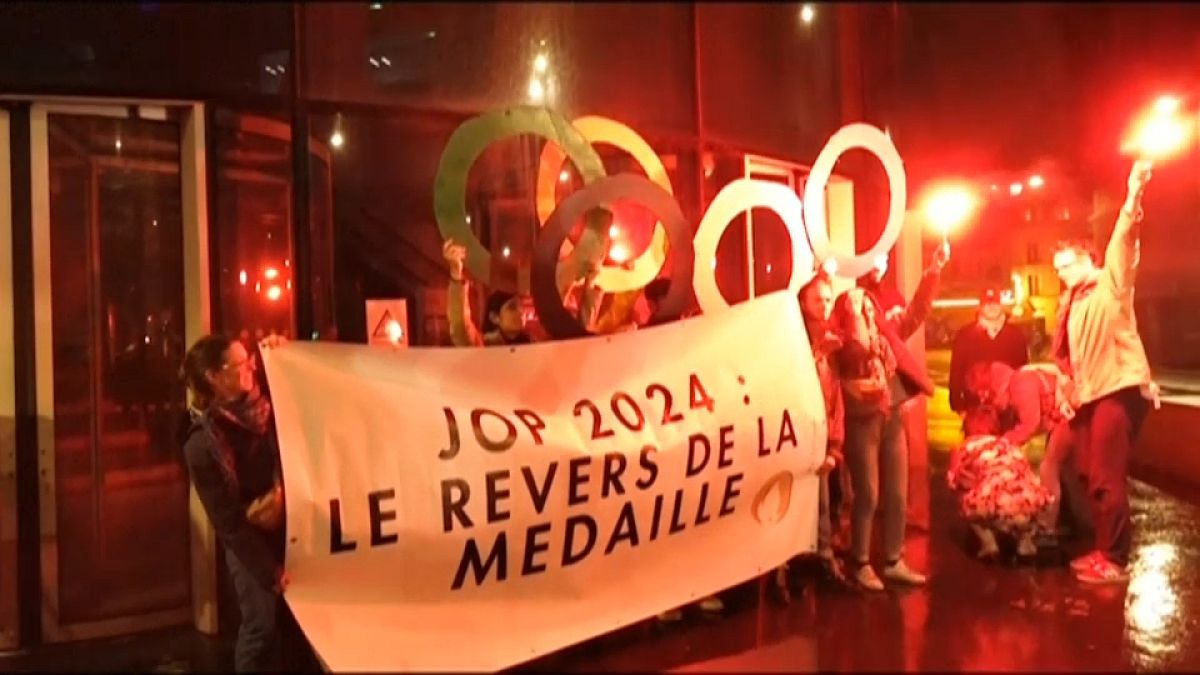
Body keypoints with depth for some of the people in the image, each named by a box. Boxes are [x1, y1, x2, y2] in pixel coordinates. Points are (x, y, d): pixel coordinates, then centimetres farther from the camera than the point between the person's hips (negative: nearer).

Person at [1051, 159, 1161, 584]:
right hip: (1090, 396, 8)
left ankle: (1113, 560, 2)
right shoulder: (1072, 304, 21)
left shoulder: (1110, 285, -1)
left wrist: (1134, 196, -31)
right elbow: (1064, 353, 23)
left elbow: (1124, 243, -17)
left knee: (1106, 478, -7)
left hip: (1118, 390, -8)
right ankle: (1103, 551, 25)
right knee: (1091, 475, 13)